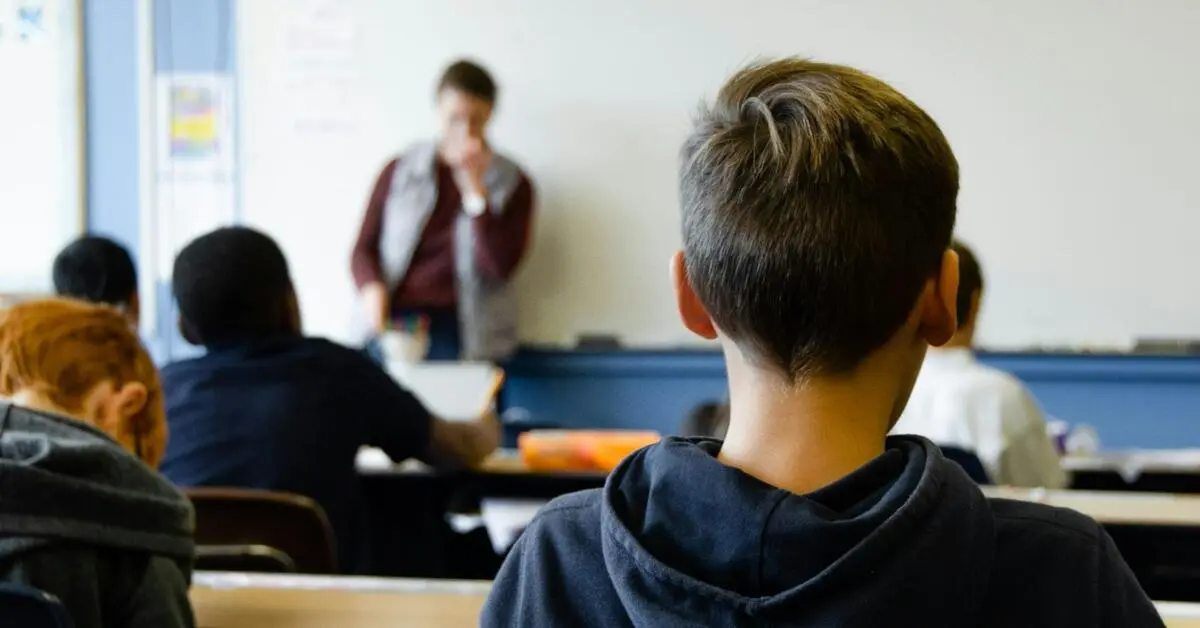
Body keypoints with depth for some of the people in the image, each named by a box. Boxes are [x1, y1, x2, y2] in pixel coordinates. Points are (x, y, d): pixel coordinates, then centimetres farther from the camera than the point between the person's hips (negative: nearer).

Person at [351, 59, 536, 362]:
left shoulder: (511, 184, 8)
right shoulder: (400, 172, 11)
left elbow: (500, 266, -4)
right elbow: (364, 249, 13)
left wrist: (474, 187, -8)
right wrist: (372, 288, -8)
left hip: (461, 334, -1)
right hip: (395, 323, 1)